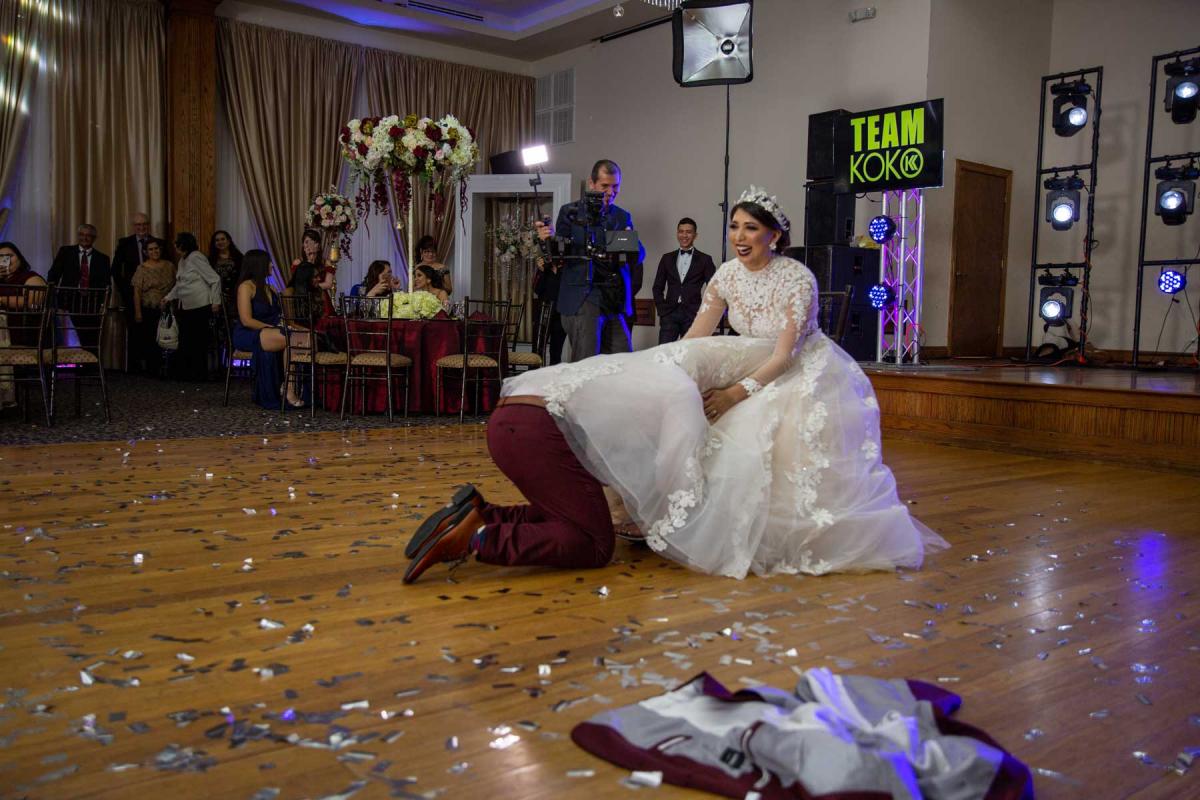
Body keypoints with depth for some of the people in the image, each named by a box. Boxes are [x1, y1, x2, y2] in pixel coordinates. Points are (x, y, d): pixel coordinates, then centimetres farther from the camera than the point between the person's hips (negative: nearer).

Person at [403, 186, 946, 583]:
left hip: (808, 373, -4)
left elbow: (785, 352, -24)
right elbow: (694, 337, -9)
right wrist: (660, 369, -21)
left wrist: (738, 391, -30)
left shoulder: (797, 278, -21)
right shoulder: (728, 273, -6)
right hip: (762, 371, 5)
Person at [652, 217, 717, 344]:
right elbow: (658, 287, 14)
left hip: (693, 315, -2)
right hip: (669, 314, 2)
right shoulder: (667, 258, 13)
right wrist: (662, 310, 3)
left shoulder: (704, 260, 6)